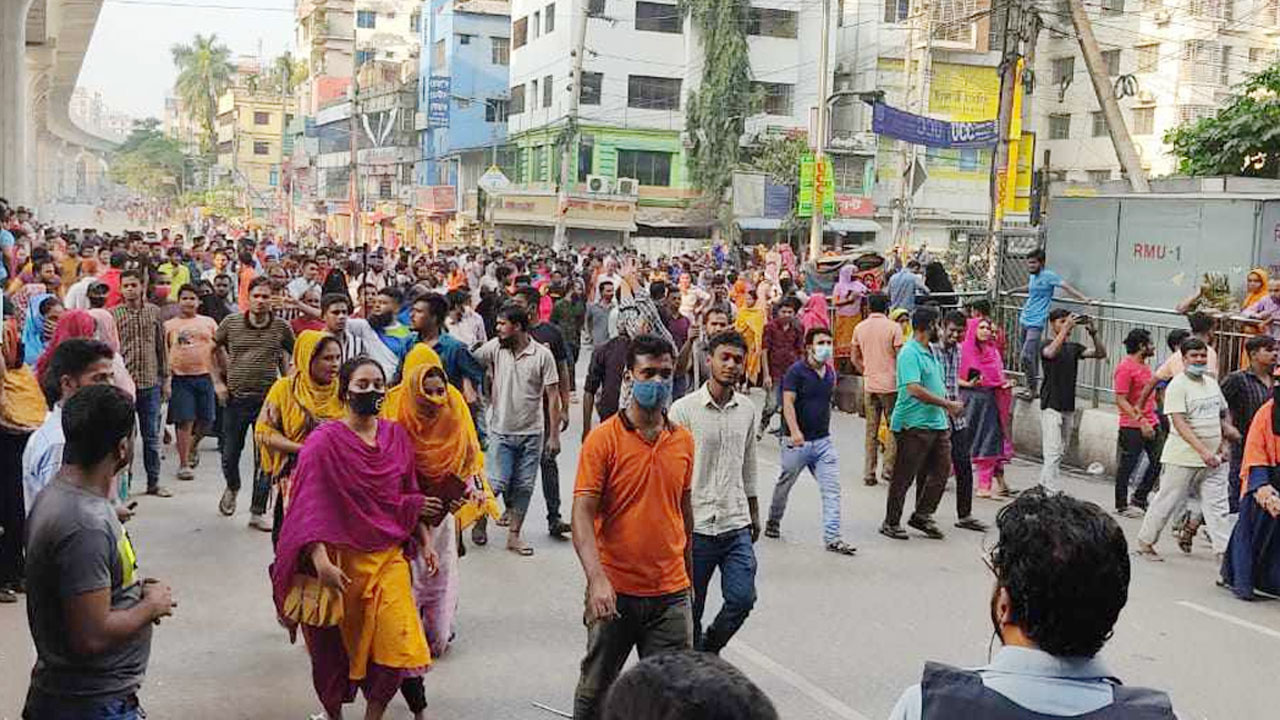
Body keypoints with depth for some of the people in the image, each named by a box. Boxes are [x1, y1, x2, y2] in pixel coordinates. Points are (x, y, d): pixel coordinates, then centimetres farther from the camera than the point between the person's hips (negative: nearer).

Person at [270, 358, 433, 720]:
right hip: (340, 559, -3)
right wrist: (320, 561, -24)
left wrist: (424, 541, 12)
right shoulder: (324, 441, -11)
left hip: (387, 557, 3)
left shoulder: (397, 436, 4)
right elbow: (309, 507, -15)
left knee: (396, 642, -8)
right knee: (333, 647, 11)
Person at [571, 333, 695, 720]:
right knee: (595, 689, 14)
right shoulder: (603, 438, -10)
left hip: (671, 594, 3)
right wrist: (597, 579, -27)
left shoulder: (683, 440, 5)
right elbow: (582, 514, -15)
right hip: (615, 591, -3)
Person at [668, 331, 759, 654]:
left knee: (742, 598, -3)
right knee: (690, 608, 6)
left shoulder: (748, 409, 7)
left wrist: (754, 511, 22)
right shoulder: (683, 409, -8)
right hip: (696, 525, -4)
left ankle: (709, 648, 25)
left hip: (737, 525, 4)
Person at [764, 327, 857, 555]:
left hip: (823, 441, 5)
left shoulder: (830, 372, 9)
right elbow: (788, 403, -20)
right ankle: (773, 521, 36)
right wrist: (795, 431, -32)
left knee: (832, 489, -5)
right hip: (797, 441, -5)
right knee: (784, 485, 13)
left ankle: (832, 537, -3)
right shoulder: (797, 371, -11)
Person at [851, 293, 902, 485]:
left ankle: (869, 473, 10)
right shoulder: (893, 327, -8)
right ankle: (888, 468, 3)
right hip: (890, 384, -4)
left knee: (871, 430, 9)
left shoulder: (860, 328, 5)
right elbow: (900, 356, -9)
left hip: (869, 384, 4)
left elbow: (854, 358, 10)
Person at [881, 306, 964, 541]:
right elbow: (915, 390, -24)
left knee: (942, 470, 7)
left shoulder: (930, 352, 15)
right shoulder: (909, 353, -15)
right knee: (904, 476, 0)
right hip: (913, 424, -9)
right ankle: (891, 523, 10)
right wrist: (948, 404, -18)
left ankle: (921, 515, 18)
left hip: (937, 423, 9)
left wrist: (948, 408, 17)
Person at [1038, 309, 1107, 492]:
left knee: (1061, 452, 11)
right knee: (1053, 452, -13)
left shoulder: (1074, 348, 12)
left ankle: (1043, 487, 20)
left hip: (1068, 407, 7)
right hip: (1051, 406, -7)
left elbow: (1101, 354, 1)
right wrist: (1066, 329, -29)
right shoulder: (1047, 346, -4)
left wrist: (1093, 333, -13)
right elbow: (1051, 352, -29)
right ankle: (1051, 491, -17)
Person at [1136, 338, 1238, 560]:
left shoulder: (1212, 384, 11)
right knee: (1168, 501, 4)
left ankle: (1224, 550, 6)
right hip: (1184, 458, -6)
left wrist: (1225, 443, 7)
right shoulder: (1177, 386, -12)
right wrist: (1203, 451, -29)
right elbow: (1179, 423, -20)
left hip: (1213, 460, 6)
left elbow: (1223, 415, 23)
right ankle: (1145, 542, 18)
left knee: (1218, 506, 4)